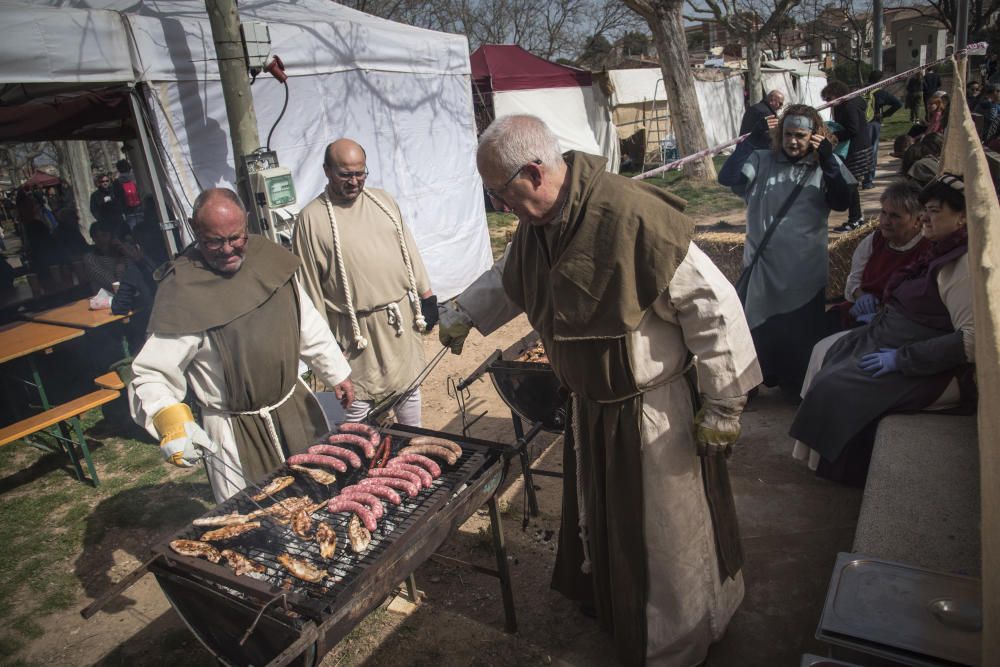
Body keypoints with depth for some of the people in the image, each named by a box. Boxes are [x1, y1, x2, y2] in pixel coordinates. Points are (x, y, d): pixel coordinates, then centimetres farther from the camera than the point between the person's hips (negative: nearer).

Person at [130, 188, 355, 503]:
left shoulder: (269, 258, -4)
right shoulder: (183, 292, -22)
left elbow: (307, 323, 7)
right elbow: (151, 374, -20)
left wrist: (336, 373, 10)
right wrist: (171, 421, -38)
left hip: (295, 406, 6)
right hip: (236, 431, -6)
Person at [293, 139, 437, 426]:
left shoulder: (383, 200, 6)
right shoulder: (312, 218, -9)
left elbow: (409, 249, 12)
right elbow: (309, 283, -7)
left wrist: (426, 295, 9)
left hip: (402, 316, 5)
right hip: (357, 327, -5)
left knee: (409, 389, 18)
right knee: (358, 402, 2)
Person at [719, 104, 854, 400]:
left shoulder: (824, 166, 1)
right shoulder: (762, 161, 3)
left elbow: (841, 202, -13)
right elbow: (727, 177, -11)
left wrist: (828, 160, -19)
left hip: (805, 267, -1)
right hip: (762, 263, 1)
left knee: (801, 330, 10)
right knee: (757, 325, 14)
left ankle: (800, 388, 28)